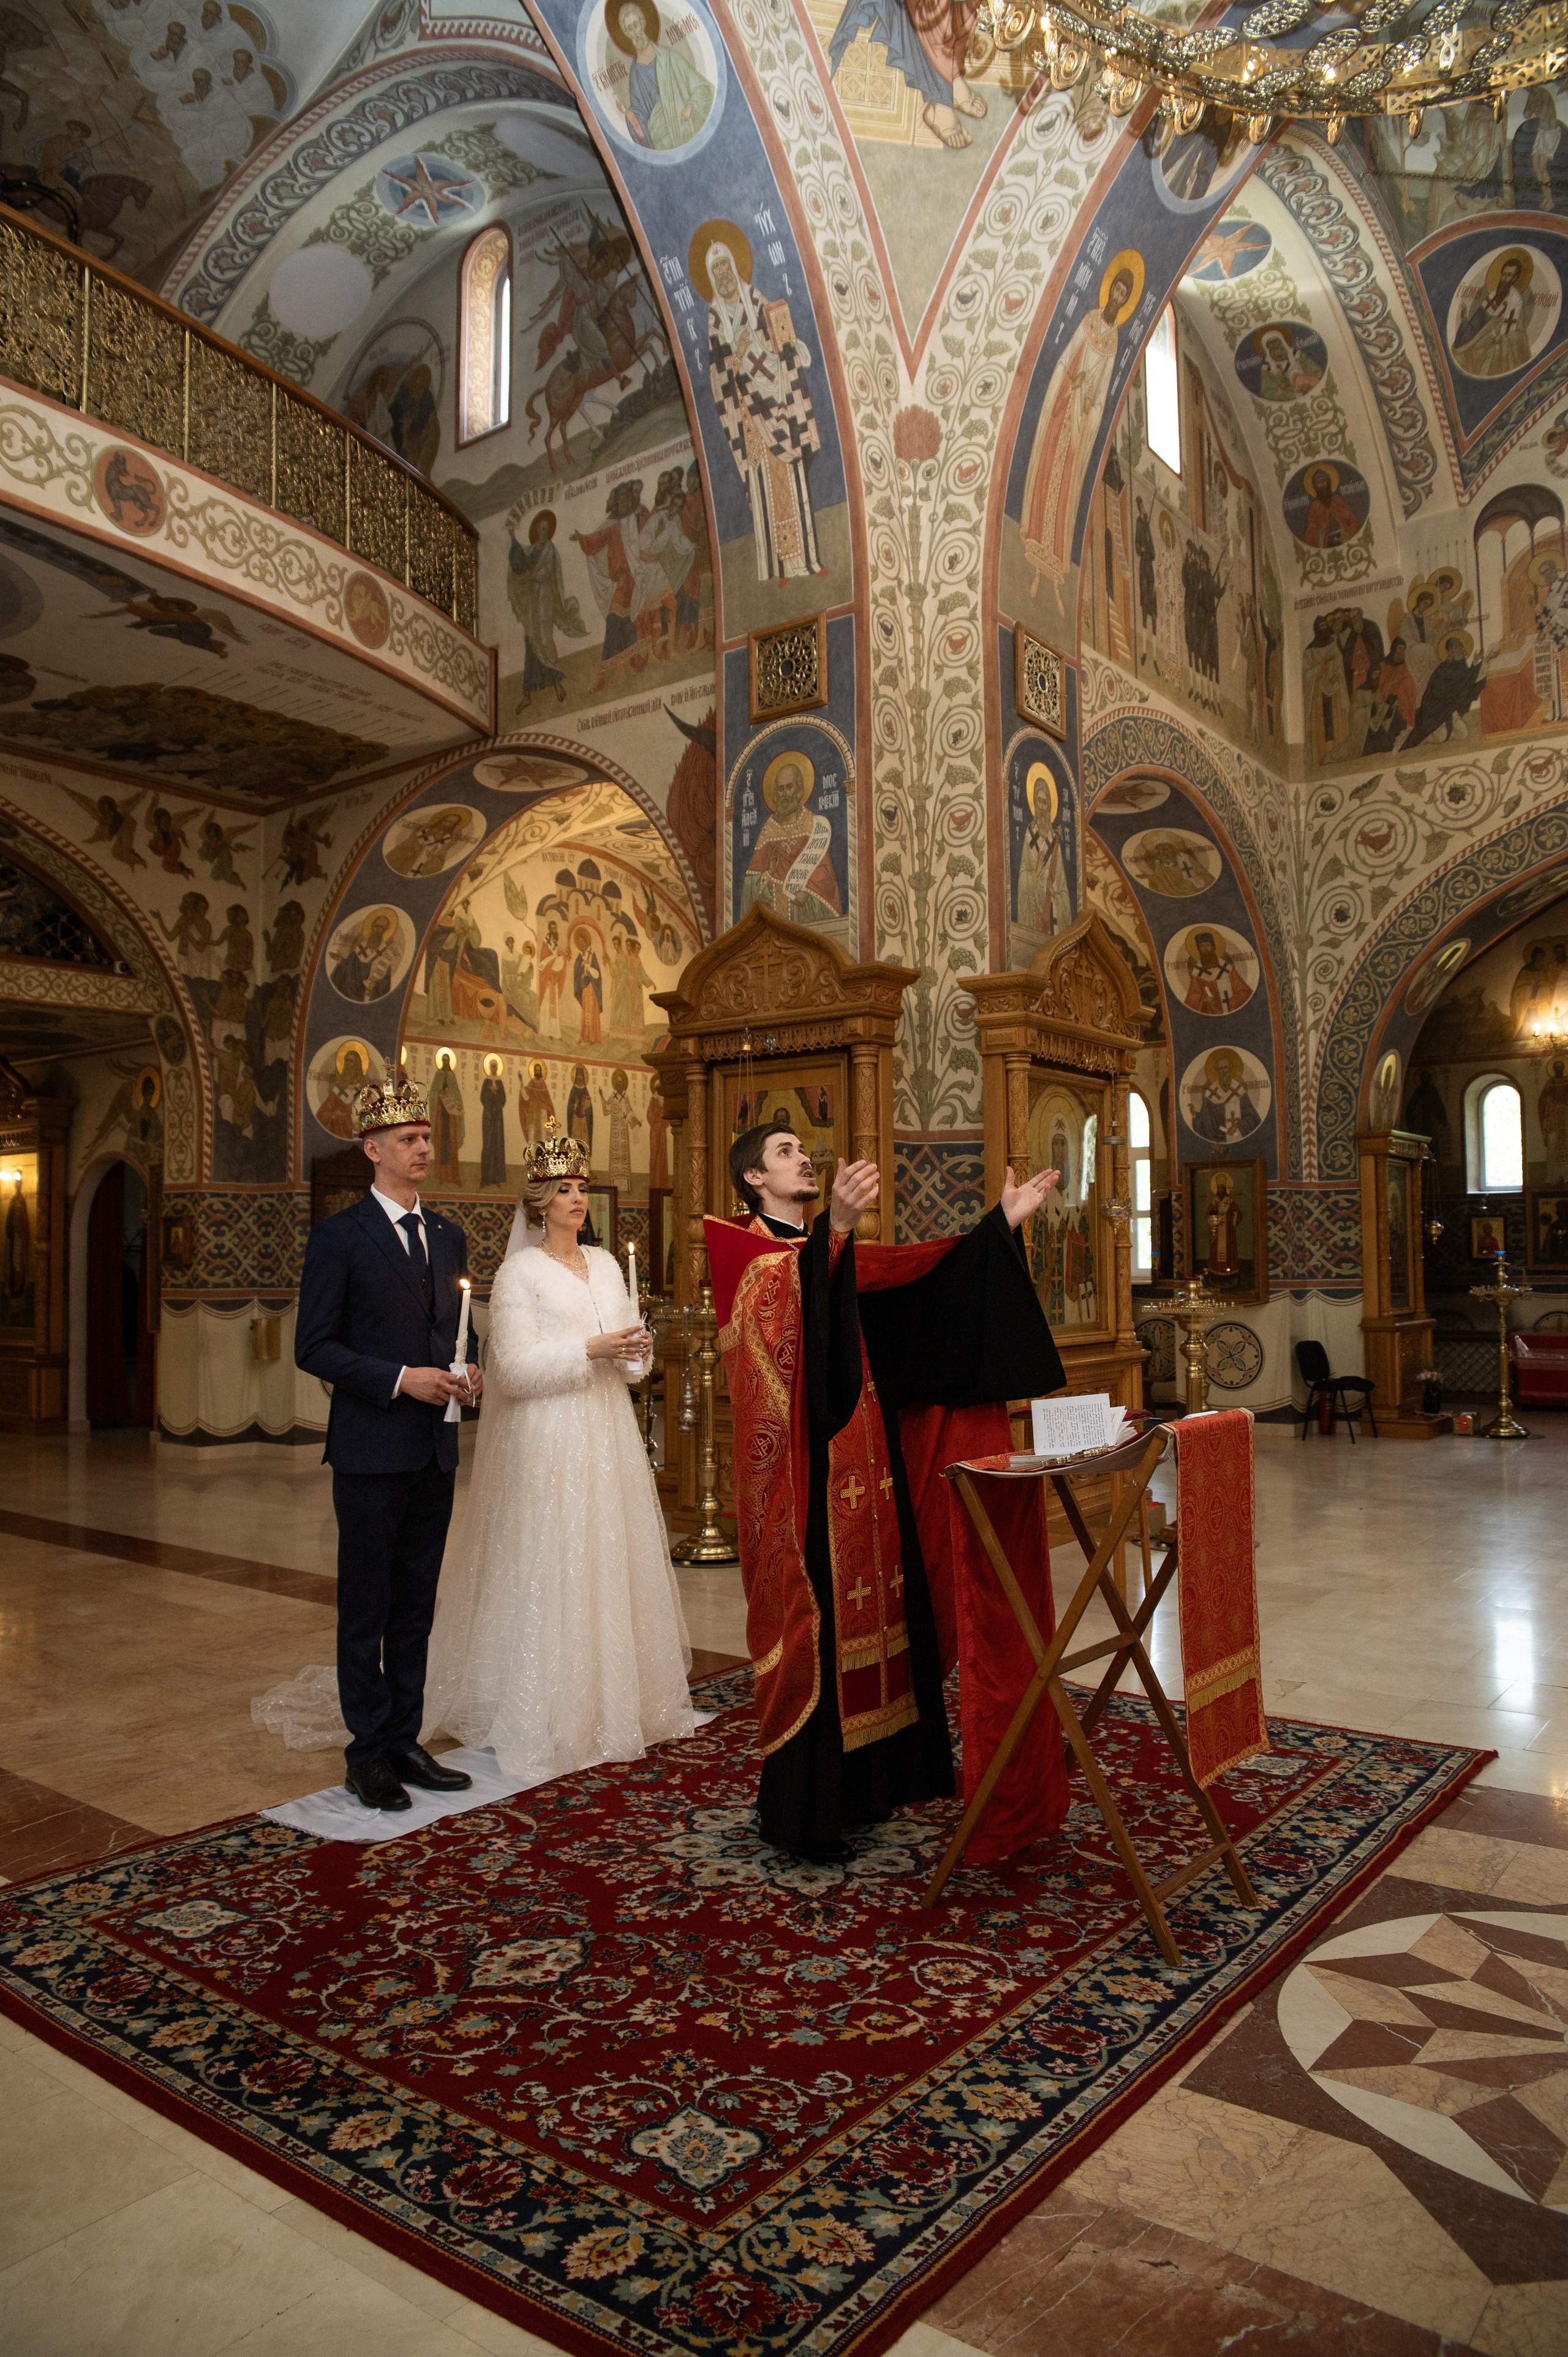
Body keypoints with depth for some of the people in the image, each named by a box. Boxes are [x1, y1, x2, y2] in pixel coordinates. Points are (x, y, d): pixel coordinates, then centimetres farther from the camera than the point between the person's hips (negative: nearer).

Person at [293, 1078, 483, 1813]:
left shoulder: (448, 1236, 12)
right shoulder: (338, 1236, -7)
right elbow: (313, 1347, -10)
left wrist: (469, 1370, -1)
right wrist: (399, 1380, -18)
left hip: (435, 1450, 6)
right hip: (371, 1451, -6)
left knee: (416, 1607, 13)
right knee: (365, 1608, 5)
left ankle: (405, 1742, 24)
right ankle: (368, 1753, 16)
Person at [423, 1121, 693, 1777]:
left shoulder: (606, 1266, 13)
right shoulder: (520, 1272, -4)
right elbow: (515, 1367, -12)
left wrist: (635, 1351, -7)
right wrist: (591, 1350, -18)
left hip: (607, 1436, 6)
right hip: (549, 1439, -6)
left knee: (610, 1563, 9)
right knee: (550, 1569, -3)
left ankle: (613, 1699, 20)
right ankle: (544, 1717, 8)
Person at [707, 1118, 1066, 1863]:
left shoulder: (833, 1252, 19)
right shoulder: (742, 1249, -7)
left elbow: (917, 1267, 14)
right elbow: (780, 1292, -30)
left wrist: (1001, 1222, 10)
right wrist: (834, 1226, -48)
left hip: (862, 1470, 8)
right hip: (803, 1477, -8)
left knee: (866, 1611, 12)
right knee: (812, 1616, -5)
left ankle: (864, 1776, 25)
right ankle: (798, 1806, 7)